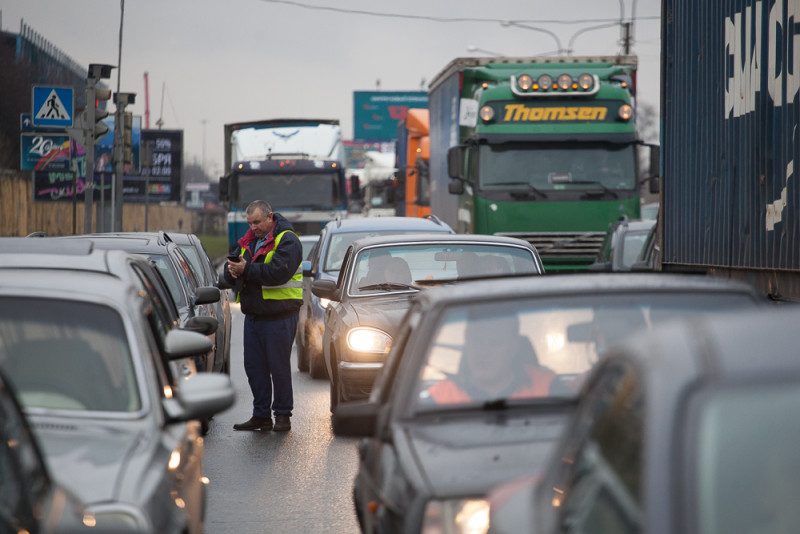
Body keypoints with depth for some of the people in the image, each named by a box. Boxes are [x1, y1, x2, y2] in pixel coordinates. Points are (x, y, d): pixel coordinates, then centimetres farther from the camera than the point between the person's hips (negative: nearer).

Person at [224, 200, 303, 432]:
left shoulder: (286, 241, -8)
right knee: (254, 367, 9)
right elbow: (230, 273, 16)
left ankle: (283, 415, 7)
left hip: (279, 315, -7)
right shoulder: (247, 241, 16)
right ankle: (261, 415, 16)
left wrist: (247, 270, -23)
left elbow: (279, 272, -23)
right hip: (253, 315, 8)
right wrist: (232, 271, -8)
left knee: (279, 367, -2)